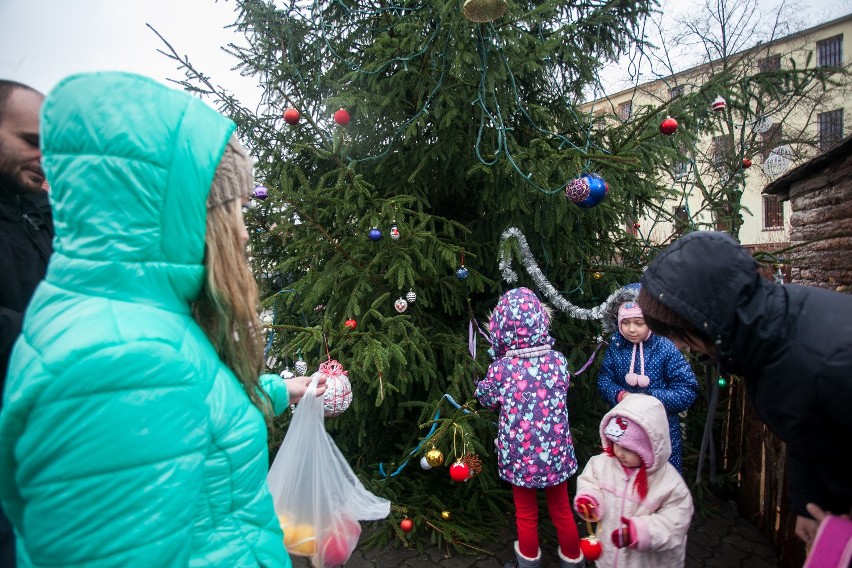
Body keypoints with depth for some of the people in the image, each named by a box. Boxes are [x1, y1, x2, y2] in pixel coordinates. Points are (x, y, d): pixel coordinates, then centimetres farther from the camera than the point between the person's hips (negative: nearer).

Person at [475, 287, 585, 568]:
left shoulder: (500, 368, -20)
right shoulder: (558, 360, -13)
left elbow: (486, 399, 0)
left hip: (520, 454, -2)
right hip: (555, 451, 2)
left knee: (526, 513, 21)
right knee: (562, 509, 24)